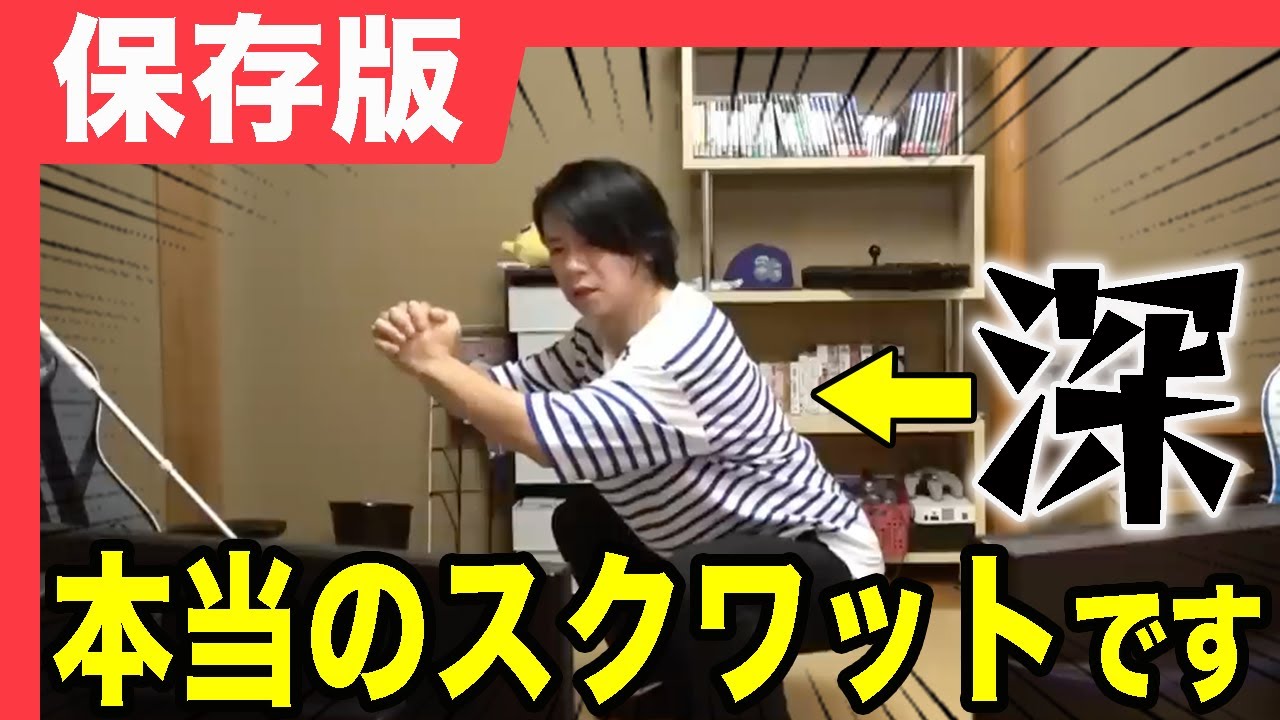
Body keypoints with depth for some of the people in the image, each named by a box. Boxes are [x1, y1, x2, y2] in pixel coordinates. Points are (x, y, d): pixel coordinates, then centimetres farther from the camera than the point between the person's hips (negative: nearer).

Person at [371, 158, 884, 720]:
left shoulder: (679, 353, -30)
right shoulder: (604, 332, 0)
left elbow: (549, 433, -37)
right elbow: (516, 390, -1)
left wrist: (436, 364, -27)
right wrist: (431, 355, -20)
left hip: (824, 564, -9)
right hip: (731, 546, 10)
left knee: (693, 589, -38)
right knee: (583, 522, 17)